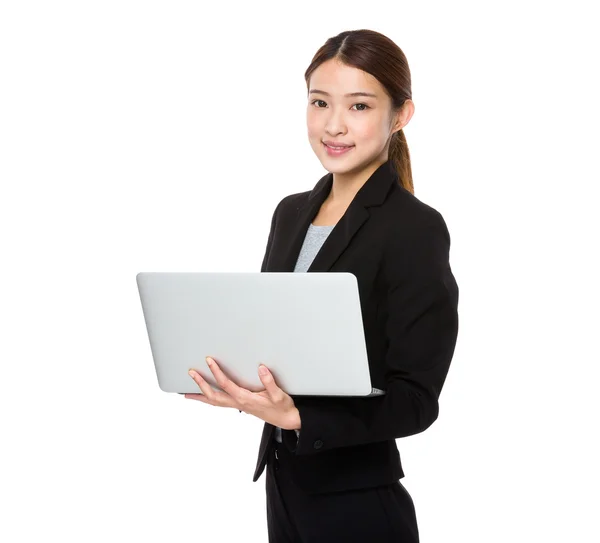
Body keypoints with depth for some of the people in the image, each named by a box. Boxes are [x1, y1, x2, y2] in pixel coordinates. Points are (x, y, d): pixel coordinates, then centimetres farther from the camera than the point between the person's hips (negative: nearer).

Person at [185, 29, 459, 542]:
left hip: (359, 501, -6)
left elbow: (415, 399, -17)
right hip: (285, 479, 6)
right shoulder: (291, 212, 7)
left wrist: (296, 418, -28)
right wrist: (223, 366, -6)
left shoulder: (416, 229, -14)